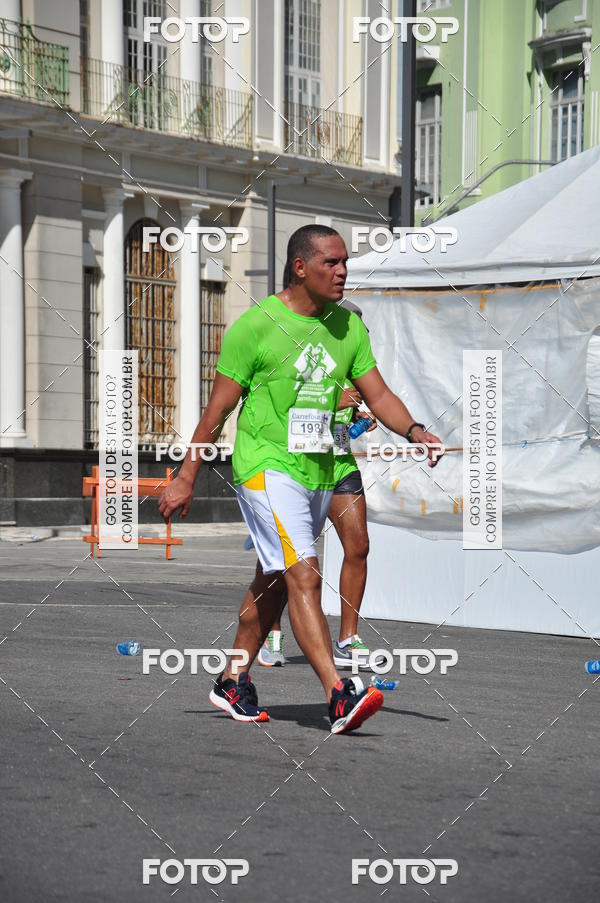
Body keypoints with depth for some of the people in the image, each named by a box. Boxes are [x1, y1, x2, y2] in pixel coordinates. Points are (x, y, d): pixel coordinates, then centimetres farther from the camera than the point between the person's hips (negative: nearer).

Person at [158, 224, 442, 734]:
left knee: (275, 582, 15)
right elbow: (218, 409, -5)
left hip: (319, 472, 7)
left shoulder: (348, 326, 7)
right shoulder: (256, 325, -9)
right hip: (266, 467, -7)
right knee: (304, 576, -18)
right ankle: (339, 697, -26)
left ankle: (233, 683, 30)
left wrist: (413, 431, -13)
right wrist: (186, 478, -2)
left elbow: (378, 395, 7)